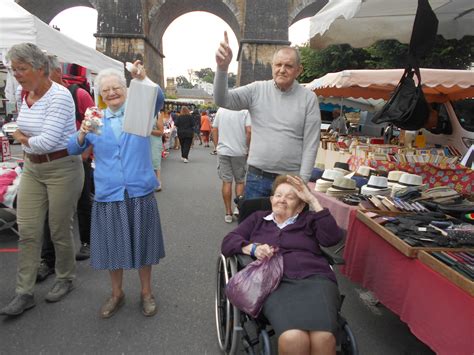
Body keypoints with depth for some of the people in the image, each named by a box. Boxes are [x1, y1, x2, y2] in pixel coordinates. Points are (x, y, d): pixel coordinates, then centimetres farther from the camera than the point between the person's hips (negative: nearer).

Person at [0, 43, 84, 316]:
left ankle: (65, 279, 30)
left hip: (62, 169, -7)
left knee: (60, 230, 6)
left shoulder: (59, 96, -18)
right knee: (28, 231, 7)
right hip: (32, 168, 7)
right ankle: (25, 293, 19)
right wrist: (25, 139, 9)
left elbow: (47, 141, -22)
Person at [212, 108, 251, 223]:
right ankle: (238, 207, 4)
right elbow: (249, 131, -15)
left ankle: (228, 213, 12)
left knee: (226, 182, 7)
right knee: (240, 181, 15)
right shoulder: (245, 110, -7)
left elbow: (214, 130, 6)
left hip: (223, 151, 2)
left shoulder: (221, 110, 4)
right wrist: (247, 148, -2)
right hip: (239, 152, -2)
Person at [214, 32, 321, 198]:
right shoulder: (257, 89, 1)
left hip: (290, 179, -1)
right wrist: (222, 67, -24)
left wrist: (302, 182, -8)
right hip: (257, 177, 1)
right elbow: (222, 100, -8)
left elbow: (310, 145, -4)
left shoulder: (309, 98, -2)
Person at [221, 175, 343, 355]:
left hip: (315, 279, 1)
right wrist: (253, 248, -3)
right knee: (292, 339, -32)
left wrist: (313, 201, 5)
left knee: (324, 339, -31)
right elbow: (228, 242, 16)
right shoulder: (258, 218, 25)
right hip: (276, 282, 0)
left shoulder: (309, 220, 23)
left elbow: (333, 237, 4)